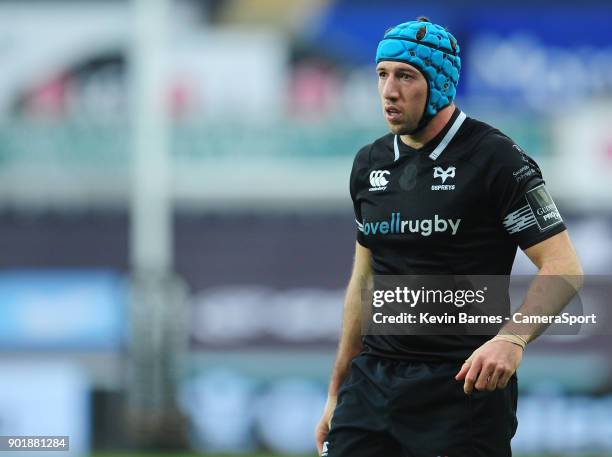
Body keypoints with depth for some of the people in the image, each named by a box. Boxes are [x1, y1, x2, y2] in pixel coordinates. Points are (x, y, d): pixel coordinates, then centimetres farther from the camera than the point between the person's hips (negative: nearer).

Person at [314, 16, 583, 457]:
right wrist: (336, 392, 17)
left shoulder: (495, 158, -9)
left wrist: (512, 339, -30)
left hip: (463, 386, -5)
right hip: (373, 382, 6)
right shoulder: (370, 164, 11)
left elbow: (563, 266, -13)